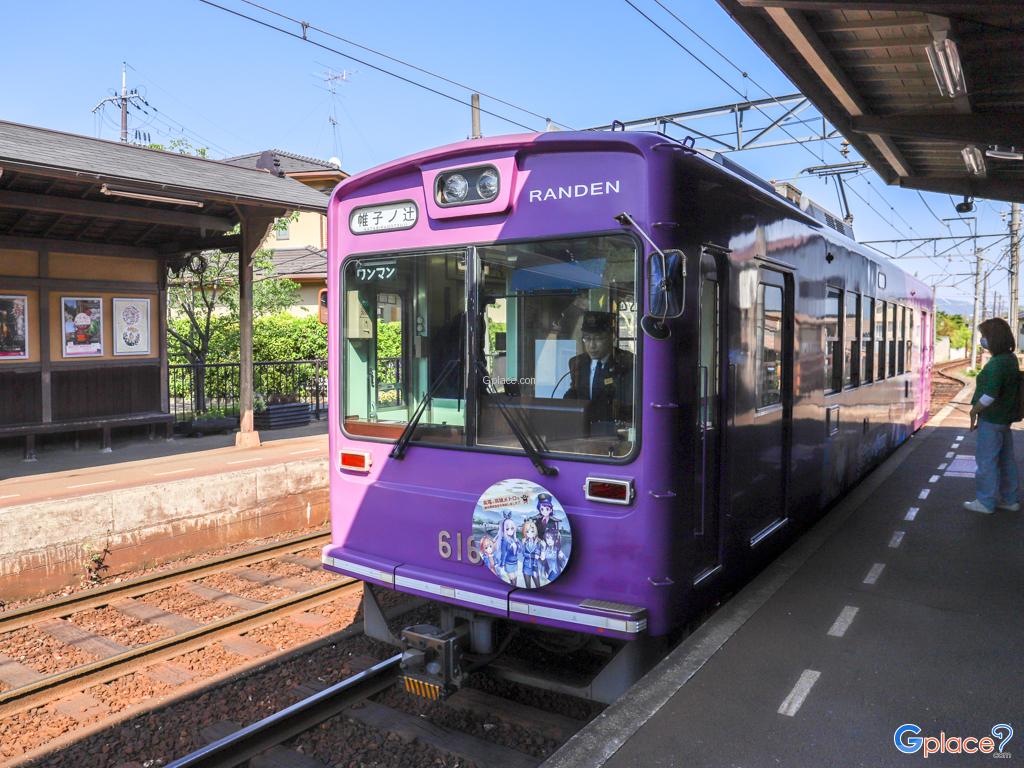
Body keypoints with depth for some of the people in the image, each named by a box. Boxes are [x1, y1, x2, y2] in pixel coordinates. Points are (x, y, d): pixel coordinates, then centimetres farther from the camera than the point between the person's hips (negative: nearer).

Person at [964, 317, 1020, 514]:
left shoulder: (996, 363, -24)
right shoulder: (1011, 358, 6)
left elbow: (990, 395, -30)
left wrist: (974, 410, -14)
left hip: (991, 420, -9)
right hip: (1005, 418, 9)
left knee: (986, 460, 3)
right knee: (1006, 459, 18)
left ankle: (986, 502, 12)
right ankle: (1009, 499, 29)